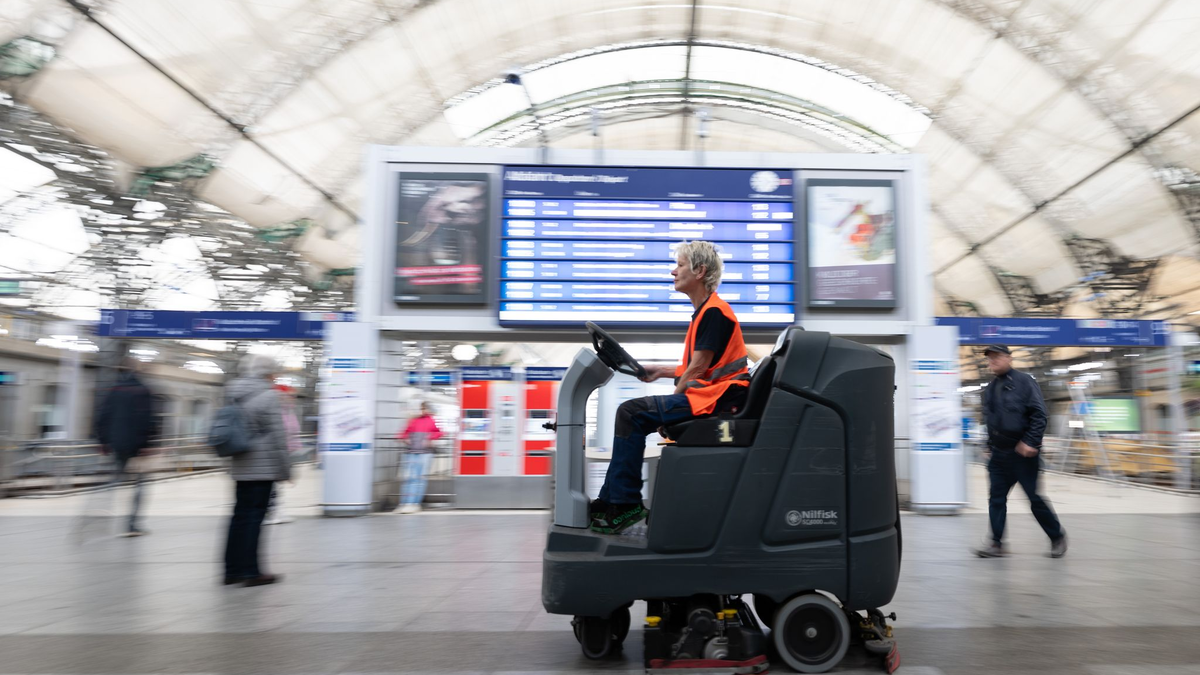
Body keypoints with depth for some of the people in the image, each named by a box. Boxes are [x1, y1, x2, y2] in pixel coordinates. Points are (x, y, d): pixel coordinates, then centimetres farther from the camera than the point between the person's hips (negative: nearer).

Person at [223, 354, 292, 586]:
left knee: (240, 515, 13)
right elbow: (277, 436, -14)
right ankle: (251, 572, 1)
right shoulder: (268, 396, -12)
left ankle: (233, 570, 18)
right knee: (254, 516, -3)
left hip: (240, 469, 7)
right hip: (263, 469, -7)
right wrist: (285, 468, -9)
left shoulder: (233, 396, 12)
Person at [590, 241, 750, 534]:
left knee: (632, 413, -18)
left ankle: (625, 504, -10)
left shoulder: (714, 312, -13)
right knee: (631, 413, 11)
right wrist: (661, 371, 16)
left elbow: (697, 369, -15)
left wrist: (672, 402, -5)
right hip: (709, 397, 11)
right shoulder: (705, 311, 19)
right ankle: (610, 500, 12)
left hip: (715, 399, -11)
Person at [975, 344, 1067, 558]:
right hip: (998, 454, 6)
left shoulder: (1024, 381, -6)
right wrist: (990, 444, 18)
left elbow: (1039, 414, -12)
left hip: (1023, 452, -6)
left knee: (1034, 497, 1)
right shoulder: (990, 388, 15)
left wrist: (1031, 442, -18)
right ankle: (997, 544, 3)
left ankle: (1057, 537, 21)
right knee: (996, 498, 1)